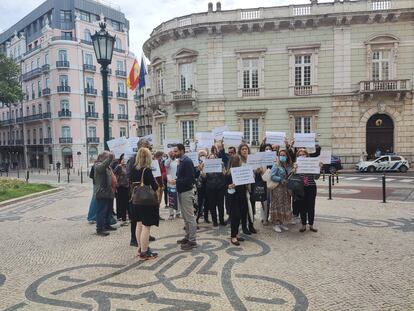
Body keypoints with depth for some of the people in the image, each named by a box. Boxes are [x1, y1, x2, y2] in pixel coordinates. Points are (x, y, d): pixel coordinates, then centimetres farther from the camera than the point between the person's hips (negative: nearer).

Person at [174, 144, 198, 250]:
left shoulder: (187, 161, -15)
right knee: (185, 217, 16)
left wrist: (177, 181, -21)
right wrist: (176, 180, 3)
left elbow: (190, 178, -23)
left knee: (190, 217, -3)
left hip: (186, 192, -10)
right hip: (181, 191, 10)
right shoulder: (181, 161, 13)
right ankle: (188, 237, 27)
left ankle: (192, 241, 4)